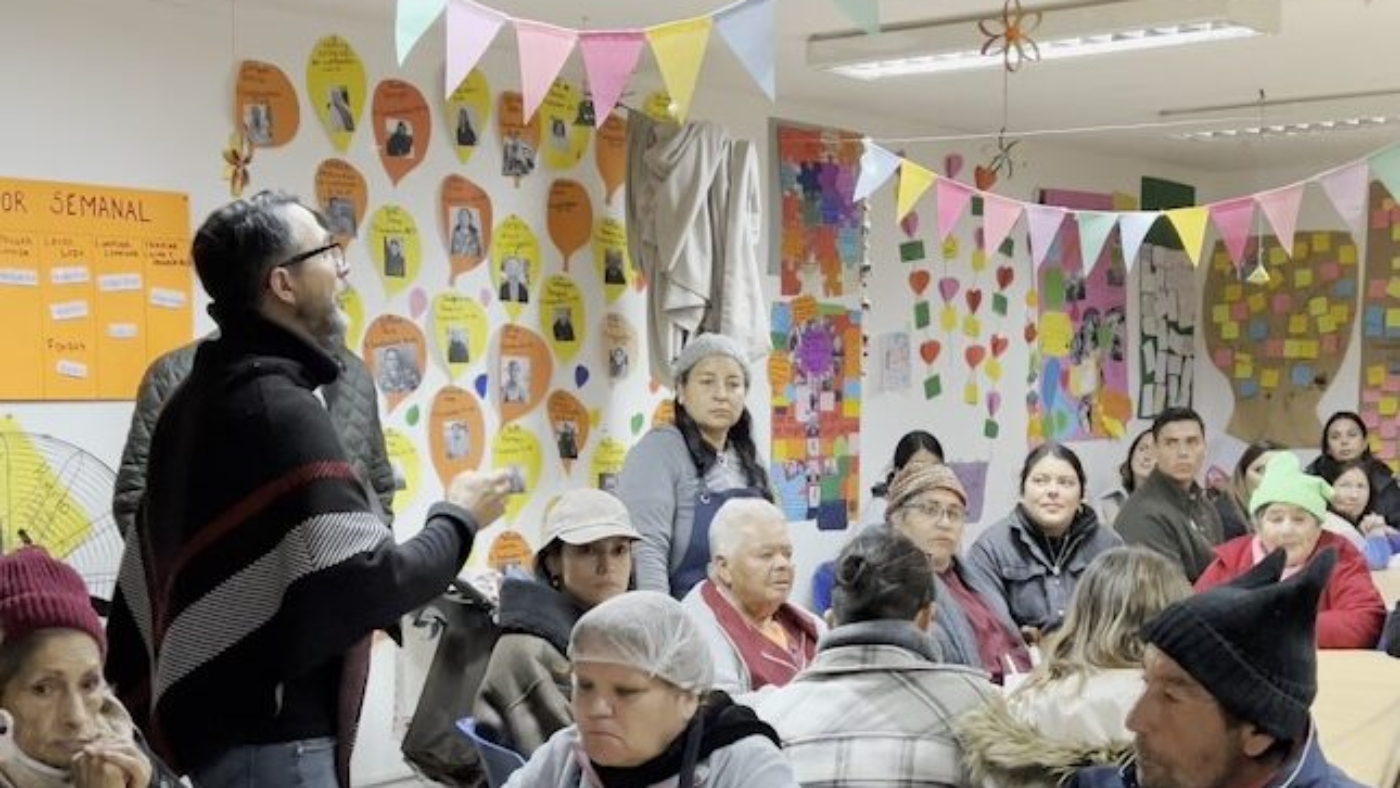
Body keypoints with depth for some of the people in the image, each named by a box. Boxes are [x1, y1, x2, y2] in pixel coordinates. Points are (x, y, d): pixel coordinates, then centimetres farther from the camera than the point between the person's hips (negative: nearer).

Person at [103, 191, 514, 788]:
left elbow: (142, 585, 15)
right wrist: (458, 519, -6)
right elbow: (366, 587, -22)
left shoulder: (196, 399, 10)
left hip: (208, 723, 9)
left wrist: (143, 710, 21)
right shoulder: (281, 410, -18)